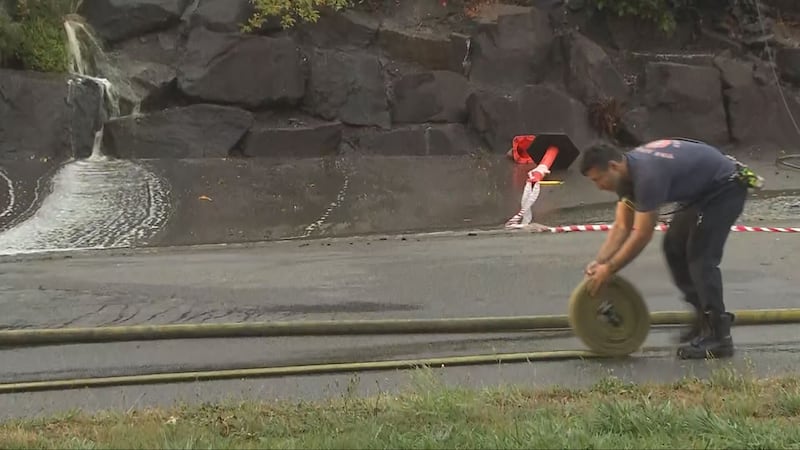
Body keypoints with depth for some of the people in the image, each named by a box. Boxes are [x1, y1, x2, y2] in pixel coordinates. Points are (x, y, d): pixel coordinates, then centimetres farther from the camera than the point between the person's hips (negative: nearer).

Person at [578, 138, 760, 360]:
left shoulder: (648, 175, -33)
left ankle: (718, 335, -10)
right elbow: (622, 226, 1)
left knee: (701, 257, -15)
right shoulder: (627, 173, -3)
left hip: (726, 186, -10)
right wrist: (599, 261, -11)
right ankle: (706, 318, 18)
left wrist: (608, 269, -23)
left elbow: (642, 235, -29)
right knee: (673, 247, 10)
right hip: (704, 189, 10)